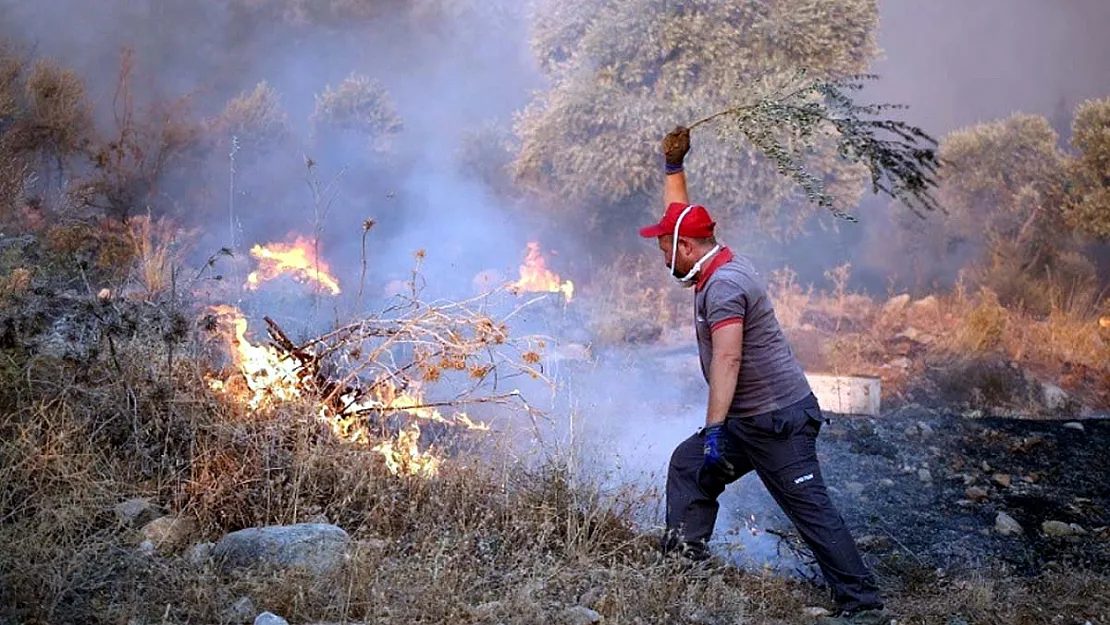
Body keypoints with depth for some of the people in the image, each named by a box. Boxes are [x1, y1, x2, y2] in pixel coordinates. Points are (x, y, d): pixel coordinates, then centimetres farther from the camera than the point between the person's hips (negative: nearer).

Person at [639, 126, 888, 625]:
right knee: (688, 465, 13)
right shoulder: (717, 266, 11)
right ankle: (682, 559, 15)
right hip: (749, 420, 10)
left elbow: (727, 360, -28)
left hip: (776, 420, -10)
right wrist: (673, 166, 25)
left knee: (811, 510, -9)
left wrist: (713, 428, -30)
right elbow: (679, 216, 27)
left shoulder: (723, 284, -19)